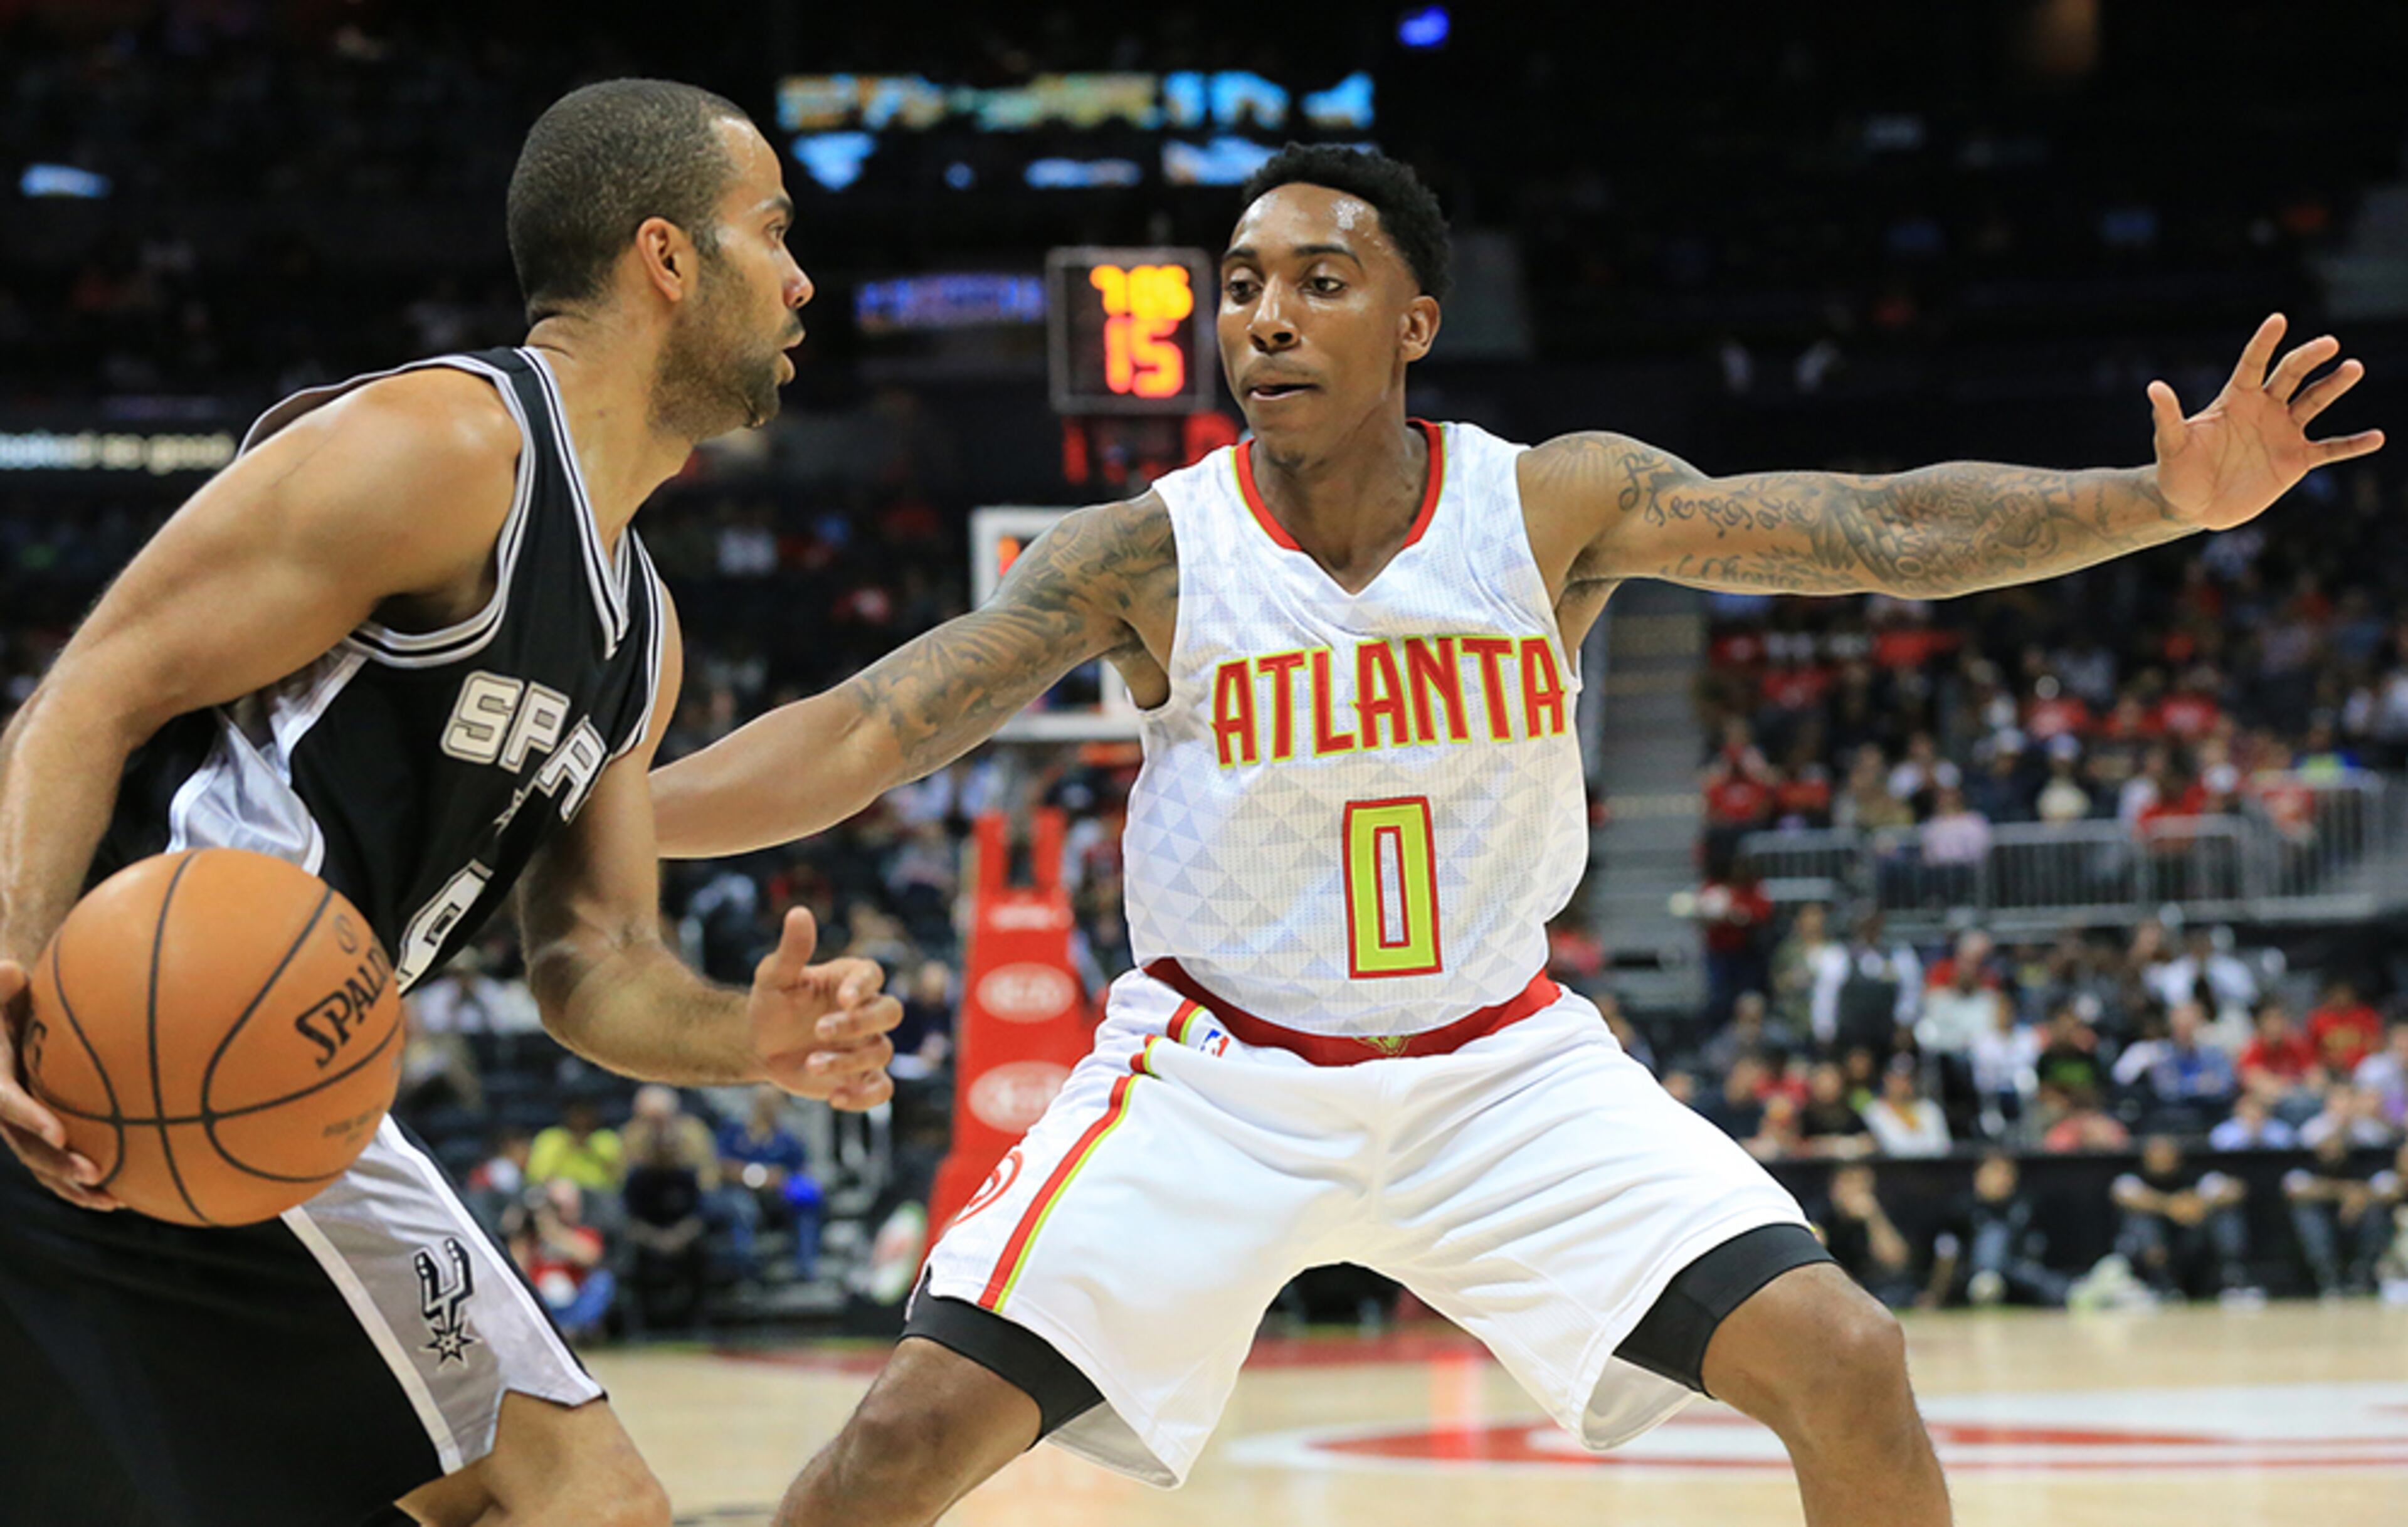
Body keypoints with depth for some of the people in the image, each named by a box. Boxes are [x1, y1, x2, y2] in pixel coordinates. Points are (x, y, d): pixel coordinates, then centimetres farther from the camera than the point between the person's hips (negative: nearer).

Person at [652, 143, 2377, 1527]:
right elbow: (861, 736, -19)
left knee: (1849, 1368, -12)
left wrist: (2169, 498, -28)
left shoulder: (1557, 505, -10)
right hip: (1219, 1076, -1)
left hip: (1503, 1068, 2)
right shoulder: (1148, 554, -13)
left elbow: (1881, 530, -15)